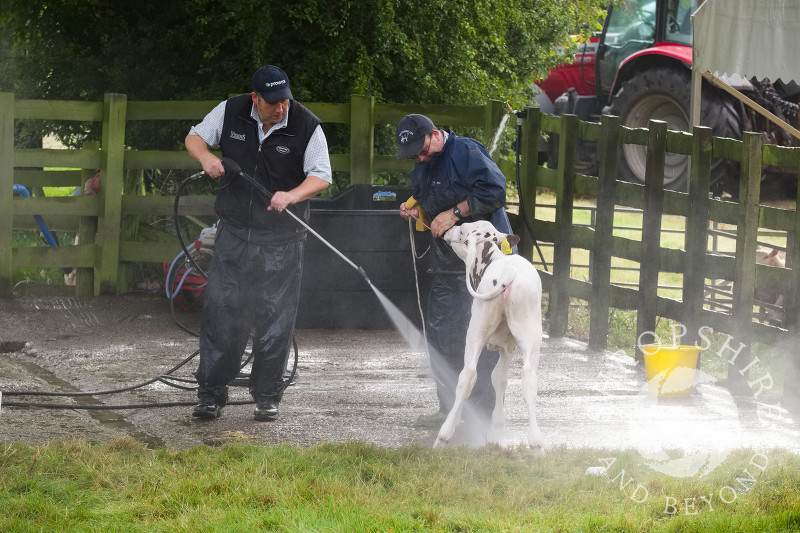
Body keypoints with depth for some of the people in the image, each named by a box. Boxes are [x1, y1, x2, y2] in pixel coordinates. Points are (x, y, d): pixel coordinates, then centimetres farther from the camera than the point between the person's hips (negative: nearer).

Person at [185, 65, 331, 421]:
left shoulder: (306, 127, -10)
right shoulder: (230, 112, -3)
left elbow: (321, 176, -10)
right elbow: (194, 137, 8)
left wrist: (292, 195, -29)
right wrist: (206, 157, -15)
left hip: (282, 240, -2)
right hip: (235, 232, 2)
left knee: (275, 318, 1)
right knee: (220, 310, -1)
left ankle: (267, 398, 13)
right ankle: (211, 395, 7)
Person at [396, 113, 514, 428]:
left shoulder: (467, 152, -12)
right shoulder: (422, 169, 15)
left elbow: (494, 190, -21)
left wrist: (454, 213, -19)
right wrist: (416, 211, 8)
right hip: (447, 261, 9)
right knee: (441, 334, 7)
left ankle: (482, 411, -2)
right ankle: (449, 408, 16)